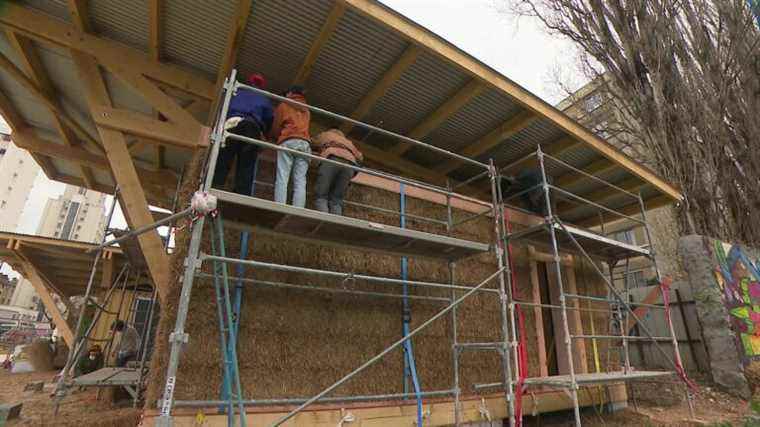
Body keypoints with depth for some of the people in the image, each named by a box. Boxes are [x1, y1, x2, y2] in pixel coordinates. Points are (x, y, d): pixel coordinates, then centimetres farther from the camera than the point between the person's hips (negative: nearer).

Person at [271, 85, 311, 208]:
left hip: (288, 142, -3)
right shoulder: (306, 110, 30)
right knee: (300, 182, -7)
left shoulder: (283, 105, 18)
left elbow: (276, 127, 17)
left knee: (282, 178, -11)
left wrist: (276, 138, 34)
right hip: (305, 143, 3)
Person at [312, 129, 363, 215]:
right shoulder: (348, 142, 42)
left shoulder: (325, 134, 34)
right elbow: (359, 156, 37)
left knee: (320, 196, -8)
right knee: (336, 200, -1)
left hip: (331, 159, -3)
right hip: (349, 164, 3)